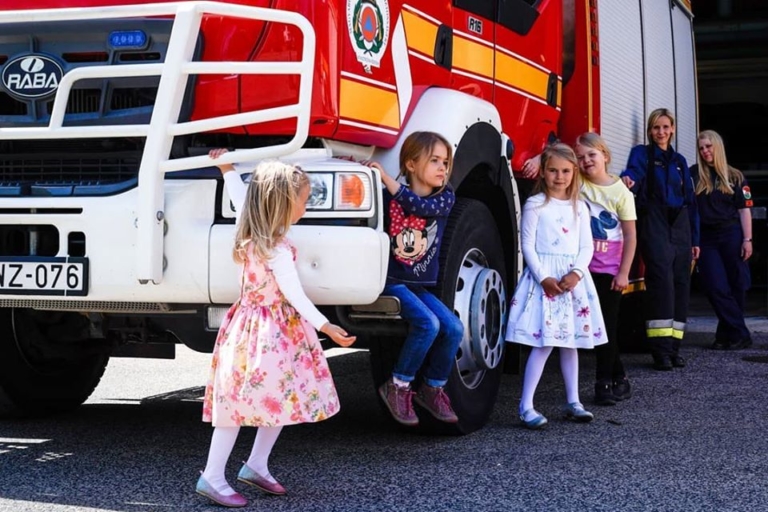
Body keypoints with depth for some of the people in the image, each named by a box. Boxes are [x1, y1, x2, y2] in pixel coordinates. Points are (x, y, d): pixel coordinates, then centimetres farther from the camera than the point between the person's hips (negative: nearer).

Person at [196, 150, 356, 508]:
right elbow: (294, 295, -22)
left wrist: (227, 169, 33)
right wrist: (324, 326, -22)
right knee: (241, 401, -6)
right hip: (267, 334, -10)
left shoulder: (251, 234, 4)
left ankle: (257, 466, 20)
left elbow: (240, 197, 20)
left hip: (251, 325, 10)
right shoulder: (278, 249, -20)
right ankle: (212, 478, -2)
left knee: (281, 399, 14)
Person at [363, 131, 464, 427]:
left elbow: (420, 206, -18)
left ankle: (432, 389, 6)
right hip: (392, 281, -4)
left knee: (453, 328, -16)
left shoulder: (445, 198, 2)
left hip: (421, 286, 4)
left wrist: (385, 178, -22)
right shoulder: (390, 197, -2)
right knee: (428, 323, -26)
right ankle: (398, 387, -8)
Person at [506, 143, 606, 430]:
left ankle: (573, 401, 20)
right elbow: (528, 245, -6)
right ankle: (526, 406, -8)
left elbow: (586, 247, 6)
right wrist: (543, 278, -16)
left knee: (571, 340, 11)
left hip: (573, 278, 5)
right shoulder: (535, 205, -2)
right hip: (543, 276, -5)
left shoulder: (579, 207, 11)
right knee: (545, 341, -11)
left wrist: (576, 273, -11)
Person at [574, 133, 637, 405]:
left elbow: (630, 236, -5)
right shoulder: (578, 184, 1)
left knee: (607, 323, 1)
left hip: (611, 269, -3)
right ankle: (619, 378, 18)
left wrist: (624, 272, -9)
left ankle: (605, 382, 10)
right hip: (585, 266, 3)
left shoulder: (620, 191, -6)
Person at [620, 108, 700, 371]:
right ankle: (660, 349, -19)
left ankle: (673, 347, 6)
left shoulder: (680, 161, 20)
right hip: (653, 223, -5)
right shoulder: (642, 153, 6)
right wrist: (628, 179, -43)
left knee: (680, 282, 1)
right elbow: (635, 171, -18)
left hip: (679, 224, 5)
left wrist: (695, 238, 15)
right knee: (661, 278, -17)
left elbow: (690, 200, 20)